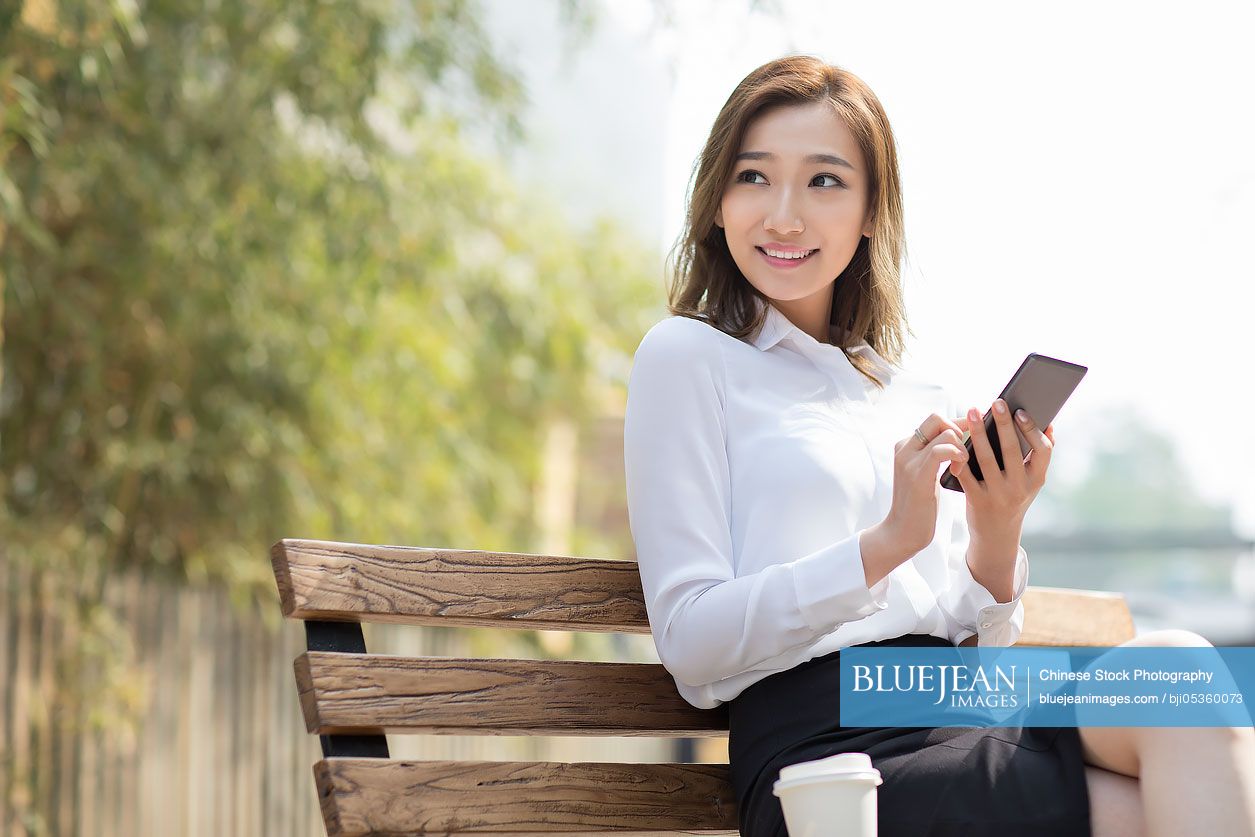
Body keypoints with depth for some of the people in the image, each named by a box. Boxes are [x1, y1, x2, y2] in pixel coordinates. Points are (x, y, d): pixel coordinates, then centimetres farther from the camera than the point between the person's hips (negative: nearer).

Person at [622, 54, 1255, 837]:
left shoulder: (924, 401, 21)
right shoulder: (686, 356, 4)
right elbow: (691, 645, -6)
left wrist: (996, 539, -2)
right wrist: (889, 541, -15)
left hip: (969, 721, 6)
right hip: (831, 744, -6)